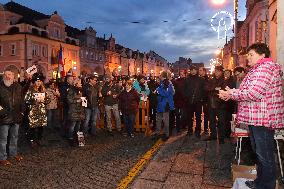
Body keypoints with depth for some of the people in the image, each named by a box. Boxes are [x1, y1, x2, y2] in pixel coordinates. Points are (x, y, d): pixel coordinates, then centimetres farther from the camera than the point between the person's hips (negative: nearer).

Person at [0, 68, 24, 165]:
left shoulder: (18, 87, 7)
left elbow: (21, 100, 14)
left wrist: (21, 111, 10)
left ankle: (13, 153, 35)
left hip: (16, 117, 5)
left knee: (14, 137, 18)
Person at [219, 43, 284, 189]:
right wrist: (231, 92, 2)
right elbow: (248, 91, 18)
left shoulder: (265, 67, -15)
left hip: (263, 118, -11)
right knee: (258, 153, 19)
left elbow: (255, 93, -24)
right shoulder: (256, 69, 20)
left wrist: (231, 94, -15)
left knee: (264, 155, 0)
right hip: (255, 118, 11)